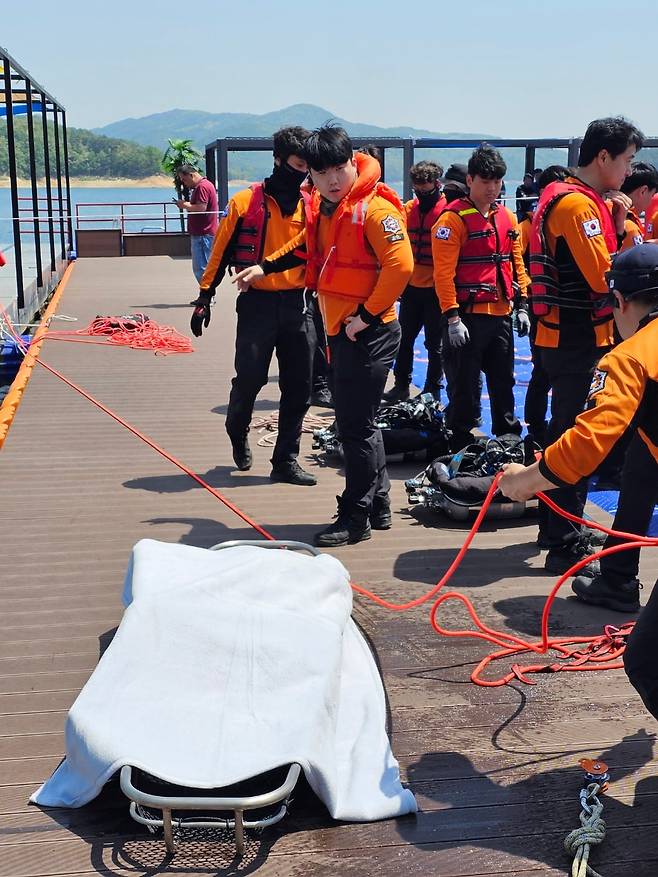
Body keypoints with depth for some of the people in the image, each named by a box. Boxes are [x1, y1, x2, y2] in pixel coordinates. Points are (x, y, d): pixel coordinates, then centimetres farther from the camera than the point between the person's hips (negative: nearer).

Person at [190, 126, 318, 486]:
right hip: (257, 304, -4)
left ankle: (286, 460, 15)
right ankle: (238, 433, 27)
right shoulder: (245, 202, -3)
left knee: (298, 388, 4)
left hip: (298, 305, 4)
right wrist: (205, 297, -2)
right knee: (249, 378, -4)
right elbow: (221, 252, 1)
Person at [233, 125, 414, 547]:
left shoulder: (374, 208, -17)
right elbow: (306, 246, 30)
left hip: (369, 332, -9)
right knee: (358, 422, 16)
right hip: (342, 330, 9)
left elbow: (401, 265, -25)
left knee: (356, 425, -4)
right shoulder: (322, 206, 10)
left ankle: (355, 518, 7)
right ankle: (378, 507, 28)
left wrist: (367, 315, -21)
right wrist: (265, 268, 31)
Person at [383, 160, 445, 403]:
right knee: (404, 338, 12)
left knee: (434, 343, 5)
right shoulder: (408, 209, 6)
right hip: (411, 287, 5)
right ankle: (401, 386, 24)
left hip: (435, 289, -5)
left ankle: (433, 391, 15)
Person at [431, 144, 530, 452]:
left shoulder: (507, 218, 11)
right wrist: (452, 317, -19)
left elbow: (516, 263, 17)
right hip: (468, 317, -6)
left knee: (503, 382, 16)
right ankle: (459, 446, 12)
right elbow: (444, 272, -15)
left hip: (501, 315, 6)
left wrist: (522, 305, 10)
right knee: (464, 388, 1)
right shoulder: (453, 218, -10)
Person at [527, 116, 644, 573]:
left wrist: (619, 227, -1)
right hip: (578, 341, -11)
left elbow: (607, 262, 13)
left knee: (566, 431, 18)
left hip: (571, 338, 11)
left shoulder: (587, 200, 16)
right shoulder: (577, 203, -17)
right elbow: (605, 277, -22)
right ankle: (567, 545, 1)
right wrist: (623, 228, -9)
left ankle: (554, 527, 30)